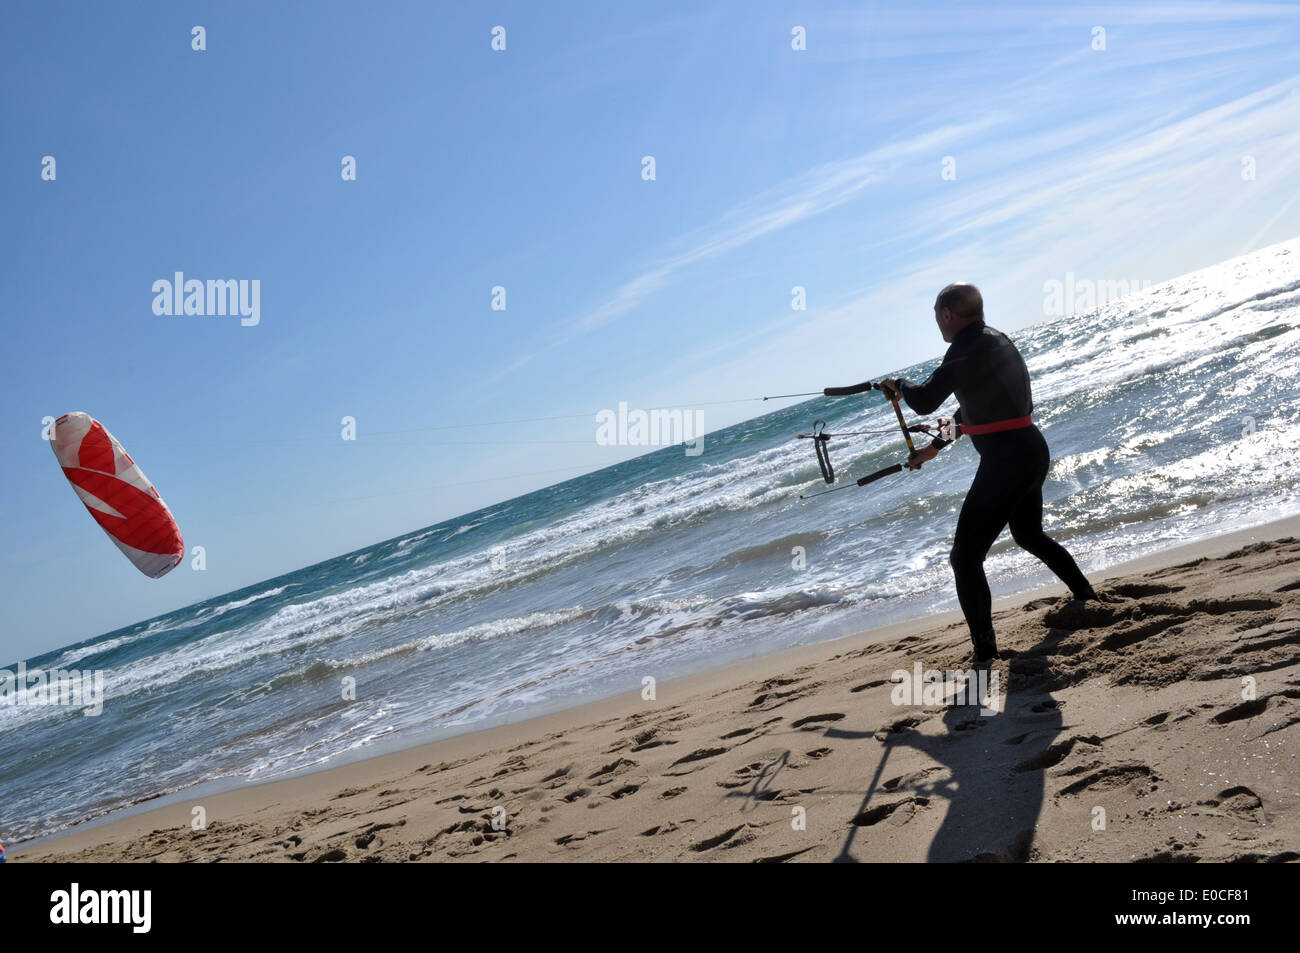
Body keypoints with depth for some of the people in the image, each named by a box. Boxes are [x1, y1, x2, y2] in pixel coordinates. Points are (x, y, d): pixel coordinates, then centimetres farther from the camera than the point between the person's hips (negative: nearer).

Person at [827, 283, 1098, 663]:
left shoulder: (969, 347, -15)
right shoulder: (997, 341, 15)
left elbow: (925, 402, -21)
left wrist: (900, 384, 1)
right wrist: (936, 446, 30)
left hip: (1005, 460, -10)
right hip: (1033, 451, 10)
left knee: (965, 557, -7)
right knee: (1029, 535, 33)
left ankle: (985, 653, -11)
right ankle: (1086, 595, 49)